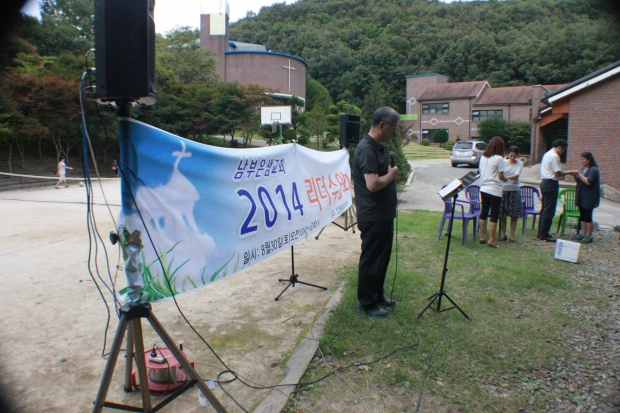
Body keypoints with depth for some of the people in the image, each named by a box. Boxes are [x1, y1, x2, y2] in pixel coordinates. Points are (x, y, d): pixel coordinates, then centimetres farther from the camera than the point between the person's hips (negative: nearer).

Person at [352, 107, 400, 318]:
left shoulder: (376, 147, 12)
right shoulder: (366, 149, -21)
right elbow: (373, 184, -29)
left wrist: (390, 173, 7)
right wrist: (391, 175, -14)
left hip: (383, 215, 10)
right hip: (373, 217, -10)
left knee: (382, 258, 20)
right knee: (371, 261, 3)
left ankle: (377, 295, 35)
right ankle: (367, 303, 17)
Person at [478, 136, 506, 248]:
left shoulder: (483, 157, 6)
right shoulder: (499, 159, -12)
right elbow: (500, 176, -11)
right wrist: (505, 179, 9)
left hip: (483, 189, 6)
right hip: (494, 191, -6)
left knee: (483, 214, 12)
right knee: (494, 216, 0)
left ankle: (482, 237, 18)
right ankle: (491, 240, 1)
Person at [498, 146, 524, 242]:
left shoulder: (519, 164, 2)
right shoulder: (504, 163, 3)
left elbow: (516, 175, -15)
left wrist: (507, 177, -34)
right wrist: (500, 189, -12)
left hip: (514, 190, 0)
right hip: (503, 189, 0)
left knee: (514, 214, 2)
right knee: (502, 214, 1)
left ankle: (512, 236, 11)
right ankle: (503, 234, 14)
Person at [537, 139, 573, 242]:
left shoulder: (547, 154, 16)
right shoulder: (555, 156, -14)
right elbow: (557, 173, -17)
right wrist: (568, 173, -4)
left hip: (544, 182, 10)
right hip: (551, 184, -10)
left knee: (544, 209, 13)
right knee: (549, 210, -6)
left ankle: (541, 233, 17)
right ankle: (544, 234, -3)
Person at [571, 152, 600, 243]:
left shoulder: (594, 170, -13)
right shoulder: (583, 168, 12)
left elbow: (588, 182, -25)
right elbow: (578, 181, 20)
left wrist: (579, 174, -18)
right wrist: (575, 176, 1)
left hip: (589, 198, -8)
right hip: (581, 197, 8)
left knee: (588, 217, -3)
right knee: (582, 216, 12)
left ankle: (588, 236, 4)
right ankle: (583, 234, 20)